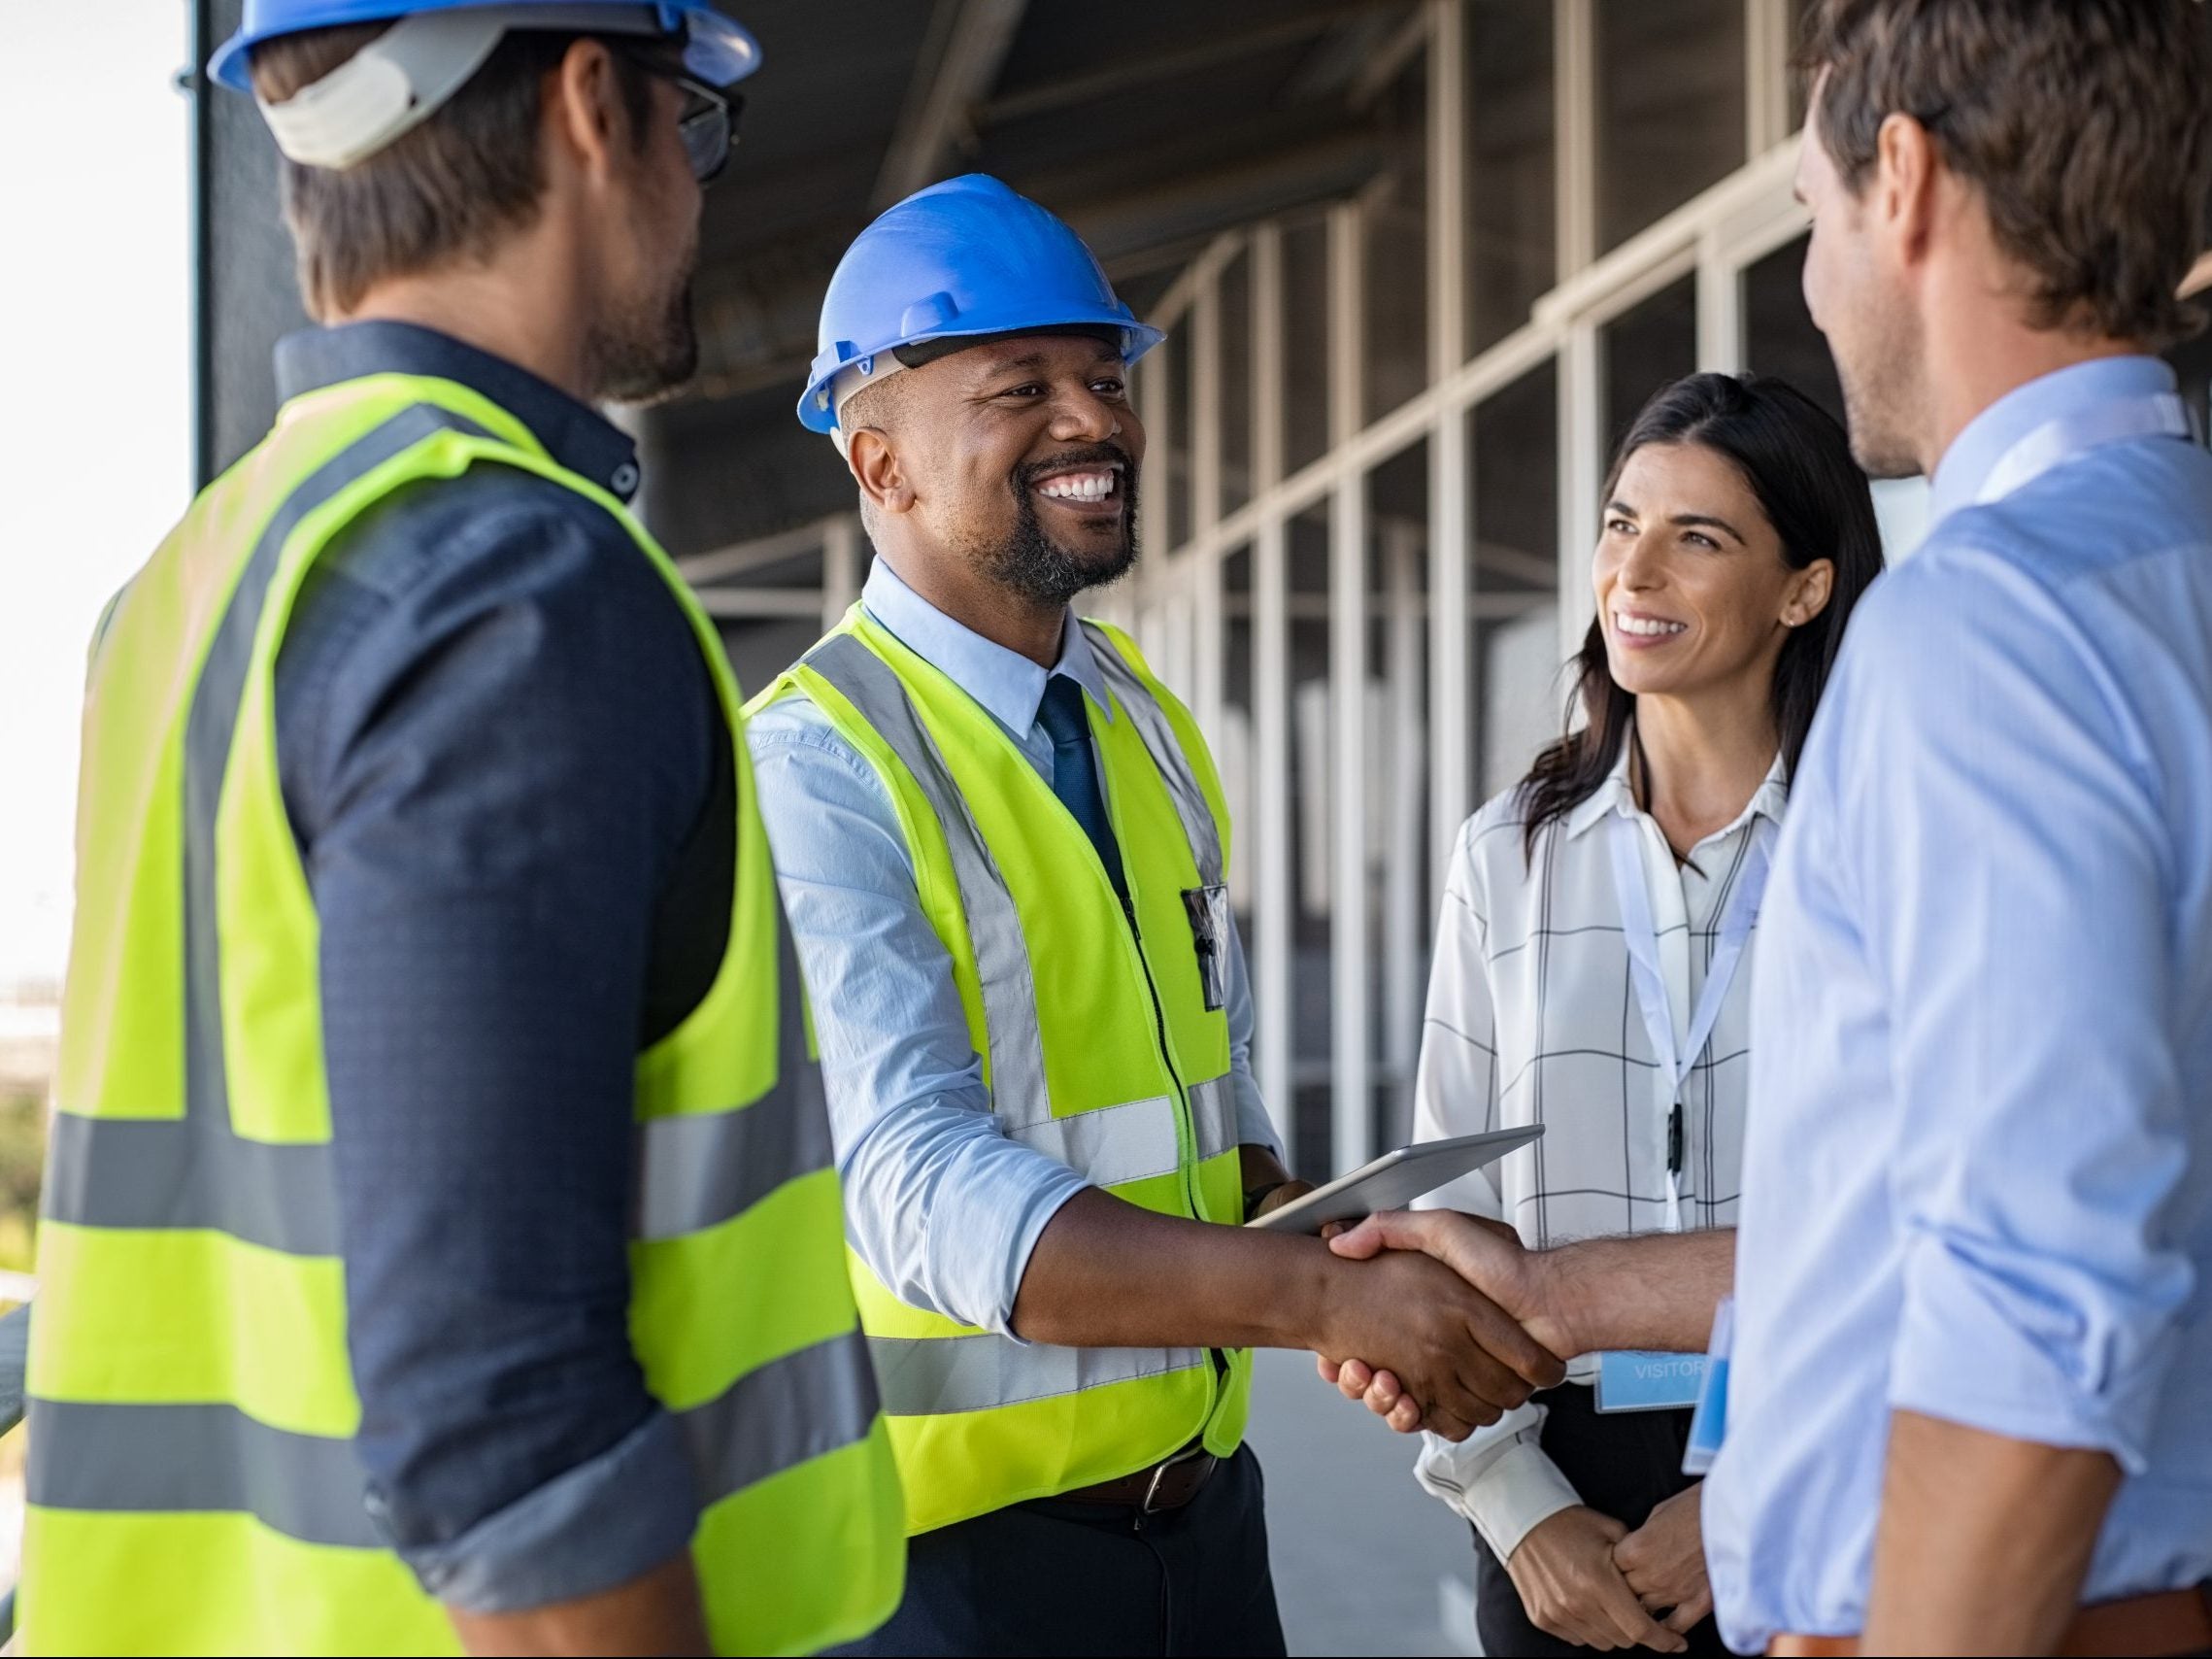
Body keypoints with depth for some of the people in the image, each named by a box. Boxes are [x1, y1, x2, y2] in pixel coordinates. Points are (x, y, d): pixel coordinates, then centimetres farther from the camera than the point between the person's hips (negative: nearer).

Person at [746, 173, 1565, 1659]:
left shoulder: (1151, 728, 9)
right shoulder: (815, 771, -16)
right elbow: (924, 1189, -26)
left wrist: (1341, 1266, -2)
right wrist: (1325, 1296, -34)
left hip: (1201, 1496, 7)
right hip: (961, 1539, -7)